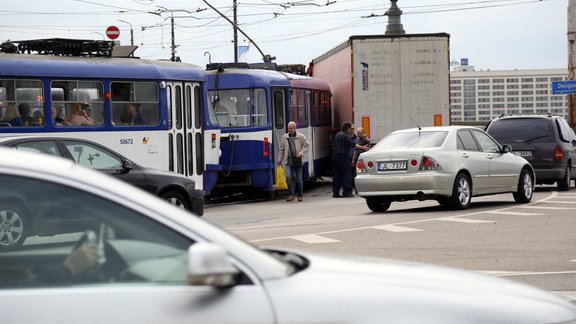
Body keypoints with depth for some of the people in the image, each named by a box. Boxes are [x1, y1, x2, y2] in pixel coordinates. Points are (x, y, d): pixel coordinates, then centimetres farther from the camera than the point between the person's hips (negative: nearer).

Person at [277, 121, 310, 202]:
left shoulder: (301, 137, 0)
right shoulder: (284, 137, 7)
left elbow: (307, 145, 4)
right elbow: (281, 149, 15)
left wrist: (301, 153, -11)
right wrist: (279, 160, 16)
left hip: (298, 161, -1)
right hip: (289, 161, 1)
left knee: (299, 179, 5)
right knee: (288, 177, -17)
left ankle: (300, 195, 18)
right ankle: (291, 195, -11)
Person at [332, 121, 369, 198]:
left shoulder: (338, 135, 17)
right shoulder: (346, 136, -10)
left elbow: (333, 145, 25)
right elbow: (353, 145, -19)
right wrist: (363, 148, -19)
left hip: (335, 156, 9)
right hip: (343, 157, -9)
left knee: (337, 175, 9)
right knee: (347, 175, -4)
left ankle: (335, 192, 7)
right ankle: (346, 192, -8)